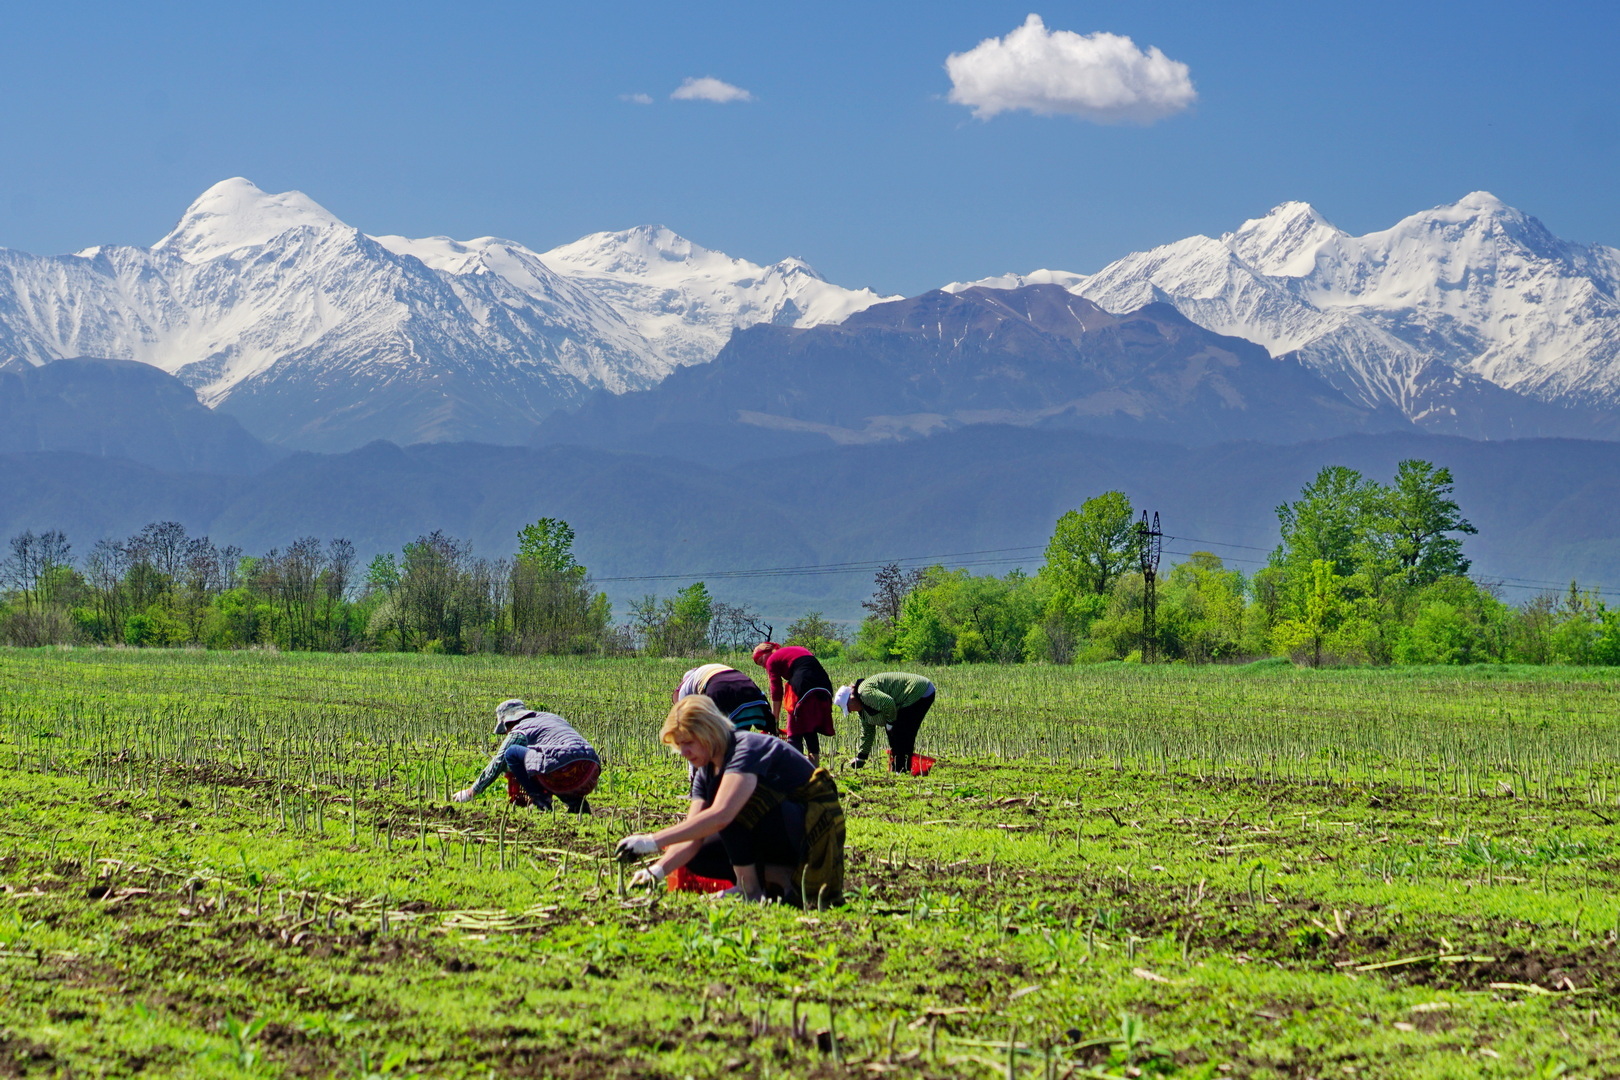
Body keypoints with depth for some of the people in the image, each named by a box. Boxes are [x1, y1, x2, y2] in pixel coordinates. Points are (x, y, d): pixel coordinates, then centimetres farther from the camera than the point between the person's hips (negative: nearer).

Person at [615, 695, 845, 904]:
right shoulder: (706, 773, 6)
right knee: (697, 857, -1)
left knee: (732, 802, -29)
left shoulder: (748, 749, -22)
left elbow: (720, 815, -38)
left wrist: (654, 841, -40)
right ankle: (779, 878, -5)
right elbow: (692, 838, -2)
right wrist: (657, 870, -21)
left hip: (815, 830, -9)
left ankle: (751, 888, -19)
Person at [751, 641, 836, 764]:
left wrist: (774, 719, 11)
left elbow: (776, 692, 5)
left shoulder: (773, 659, 9)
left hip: (804, 691, -7)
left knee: (794, 735, -2)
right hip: (825, 689, 7)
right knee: (811, 733, 16)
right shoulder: (799, 650, 30)